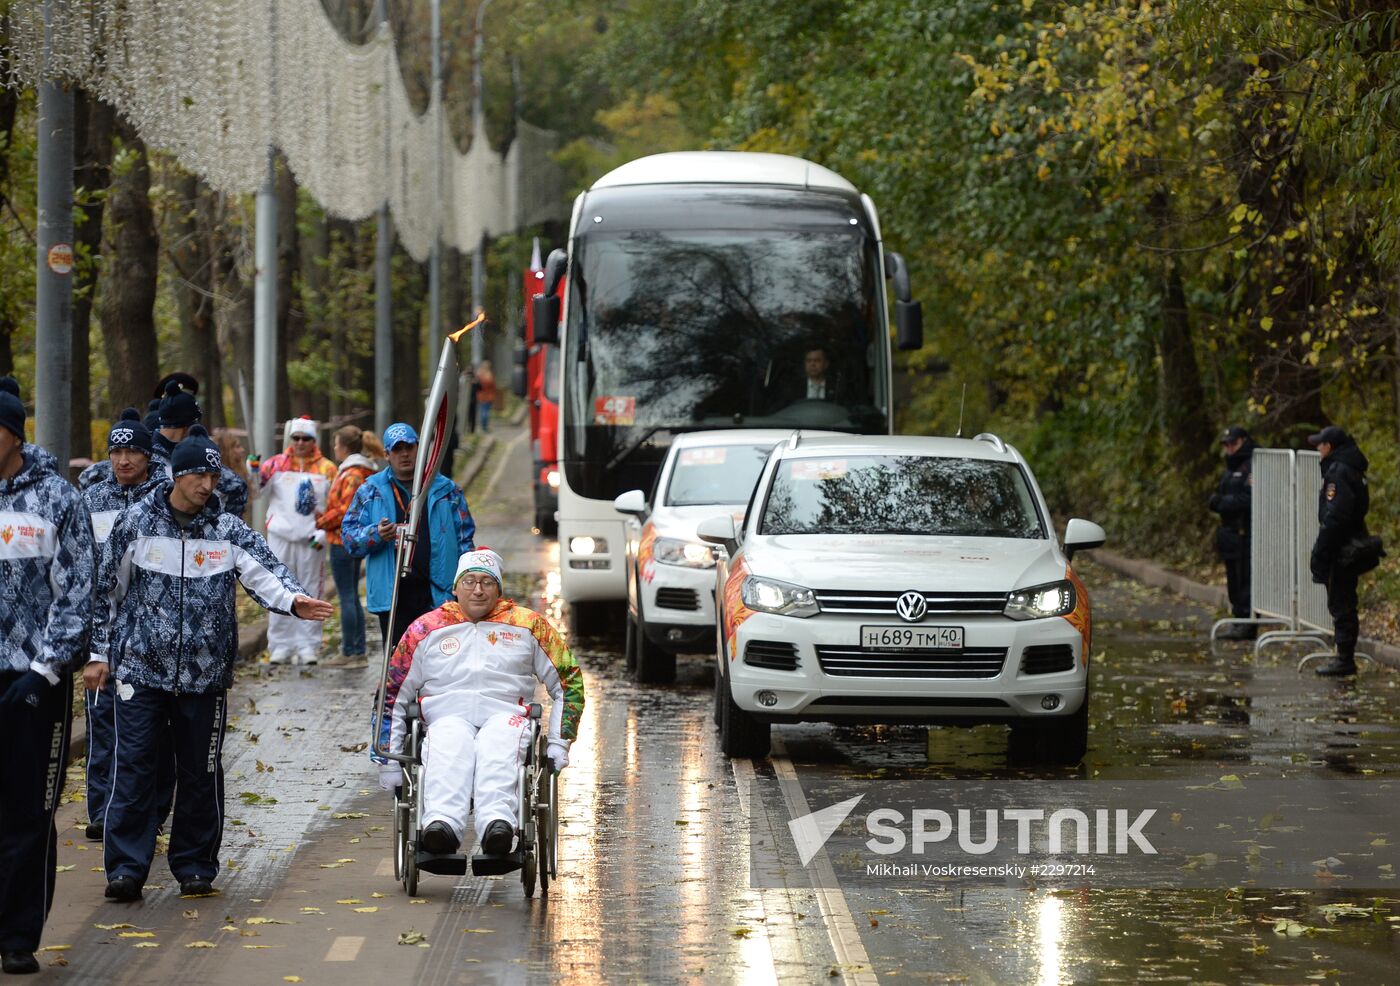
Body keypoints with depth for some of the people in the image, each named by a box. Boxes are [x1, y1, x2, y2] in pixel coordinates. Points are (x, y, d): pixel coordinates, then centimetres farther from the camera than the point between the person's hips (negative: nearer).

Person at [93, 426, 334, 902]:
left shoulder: (229, 531, 1)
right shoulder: (136, 524, -1)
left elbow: (264, 573, -11)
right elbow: (108, 591, 7)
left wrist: (294, 600, -32)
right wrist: (100, 652, 7)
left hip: (205, 673, 1)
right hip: (140, 667, -1)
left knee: (201, 772, 7)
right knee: (133, 768, -5)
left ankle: (195, 865, 19)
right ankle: (126, 867, 0)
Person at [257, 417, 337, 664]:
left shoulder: (326, 469, 4)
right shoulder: (277, 464, 3)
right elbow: (255, 491, -3)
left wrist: (323, 534, -6)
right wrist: (254, 474, -24)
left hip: (311, 542, 0)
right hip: (280, 538, 0)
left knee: (310, 594, 4)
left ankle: (308, 647, 8)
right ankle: (281, 646, 8)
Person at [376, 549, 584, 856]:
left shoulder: (528, 624, 16)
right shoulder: (426, 629, 16)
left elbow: (568, 682, 20)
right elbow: (392, 694, 19)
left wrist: (559, 742, 9)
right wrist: (389, 759, 11)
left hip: (505, 715, 0)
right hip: (447, 717, 0)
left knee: (497, 748, -38)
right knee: (449, 748, -38)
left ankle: (497, 823, -63)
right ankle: (443, 823, -63)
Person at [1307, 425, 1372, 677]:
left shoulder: (1338, 471, -16)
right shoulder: (1353, 470, 15)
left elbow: (1334, 517, -22)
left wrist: (1319, 554, -19)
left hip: (1341, 550, -10)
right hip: (1353, 546, 10)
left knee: (1341, 605, -6)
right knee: (1344, 604, 14)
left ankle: (1345, 660, -4)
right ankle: (1345, 658, 19)